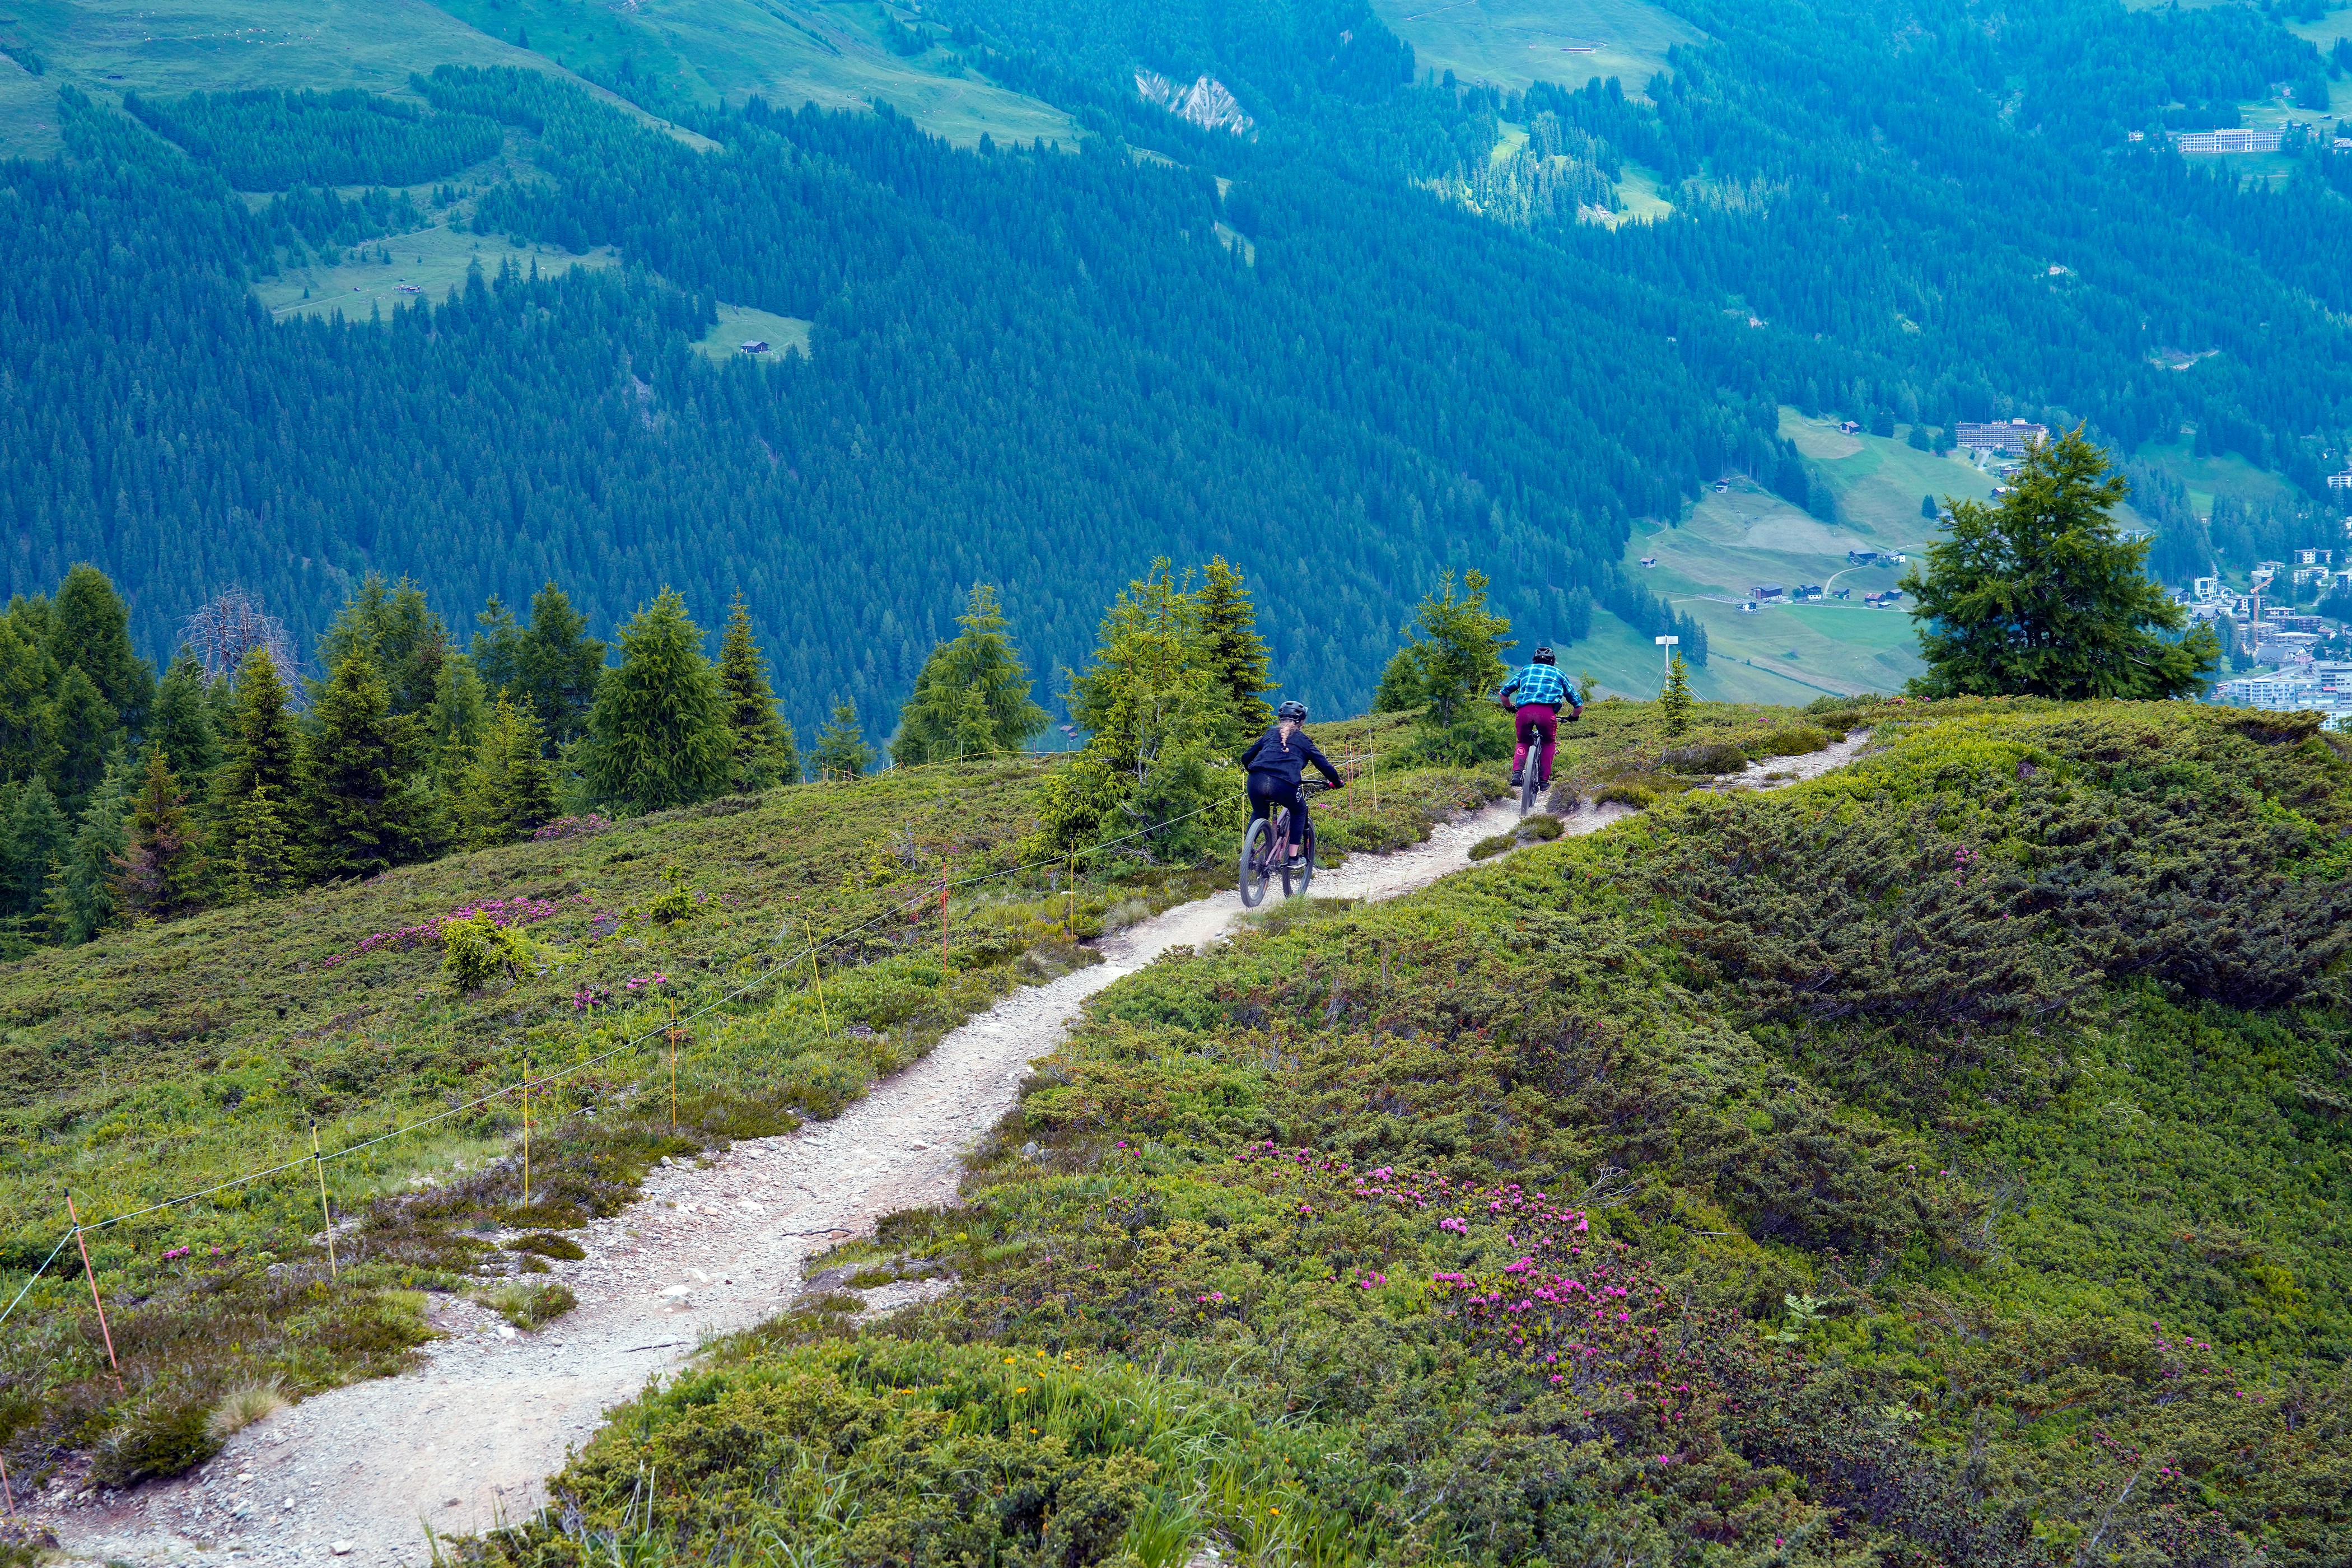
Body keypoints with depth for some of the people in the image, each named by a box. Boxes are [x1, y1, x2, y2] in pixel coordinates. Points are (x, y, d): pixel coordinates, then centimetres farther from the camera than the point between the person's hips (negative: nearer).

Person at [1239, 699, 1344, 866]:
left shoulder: (1270, 734, 27)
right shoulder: (1303, 740, 21)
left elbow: (1246, 758, 26)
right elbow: (1324, 765, 20)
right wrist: (1337, 782, 38)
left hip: (1256, 781, 3)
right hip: (1284, 785, -3)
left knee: (1258, 813, 32)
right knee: (1299, 811, 26)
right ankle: (1293, 857, 20)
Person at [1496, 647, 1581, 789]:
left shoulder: (1526, 670, 30)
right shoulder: (1558, 674, 29)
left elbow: (1503, 694, 26)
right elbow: (1578, 705, 30)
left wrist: (1511, 708, 45)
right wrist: (1573, 718, 50)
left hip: (1524, 711, 1)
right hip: (1547, 712, -1)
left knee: (1524, 743, 26)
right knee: (1549, 743, 27)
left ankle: (1517, 773, 2)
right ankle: (1544, 779, 15)